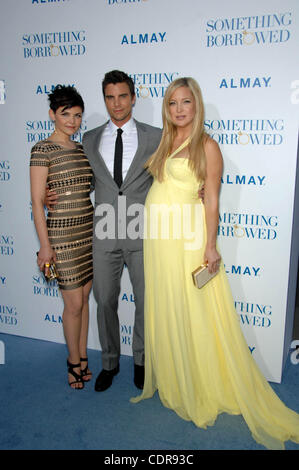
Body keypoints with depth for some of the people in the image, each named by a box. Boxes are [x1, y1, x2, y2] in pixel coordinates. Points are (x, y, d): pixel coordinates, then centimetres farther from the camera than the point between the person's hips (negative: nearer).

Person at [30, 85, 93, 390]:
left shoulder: (82, 148, 11)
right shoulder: (43, 150, -8)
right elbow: (37, 200, -10)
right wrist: (44, 245, -13)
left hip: (89, 230, 6)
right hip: (62, 232, -6)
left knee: (84, 299, 14)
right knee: (74, 303, 1)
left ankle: (83, 358, 29)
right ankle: (74, 362, 23)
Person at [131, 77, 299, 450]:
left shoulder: (206, 145, -5)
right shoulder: (165, 143, 14)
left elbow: (212, 201, -8)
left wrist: (210, 245, -13)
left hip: (186, 238, -6)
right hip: (158, 239, 6)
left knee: (190, 312, 1)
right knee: (162, 310, 13)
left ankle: (201, 390, 20)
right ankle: (169, 379, 31)